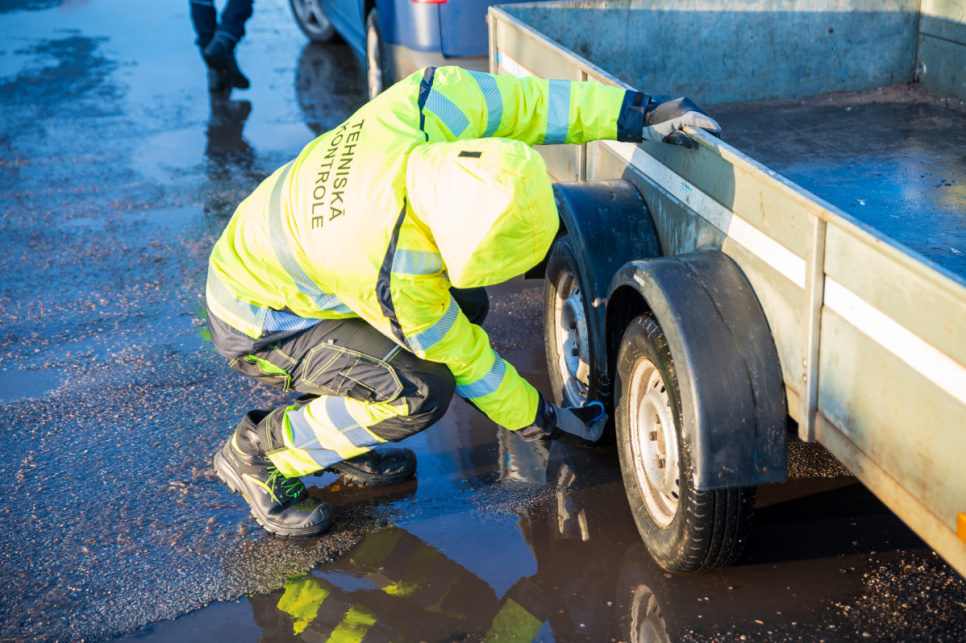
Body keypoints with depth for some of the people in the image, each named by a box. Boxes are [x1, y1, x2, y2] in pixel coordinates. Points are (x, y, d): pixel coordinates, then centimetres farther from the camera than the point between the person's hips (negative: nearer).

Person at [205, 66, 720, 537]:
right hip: (256, 324, -8)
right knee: (422, 391, -25)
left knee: (464, 304, 3)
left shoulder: (417, 107, -28)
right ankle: (257, 452, -5)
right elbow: (464, 359, -22)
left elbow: (526, 101, -17)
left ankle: (335, 432, 15)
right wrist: (543, 422, -7)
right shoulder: (398, 277, -38)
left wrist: (638, 115, -18)